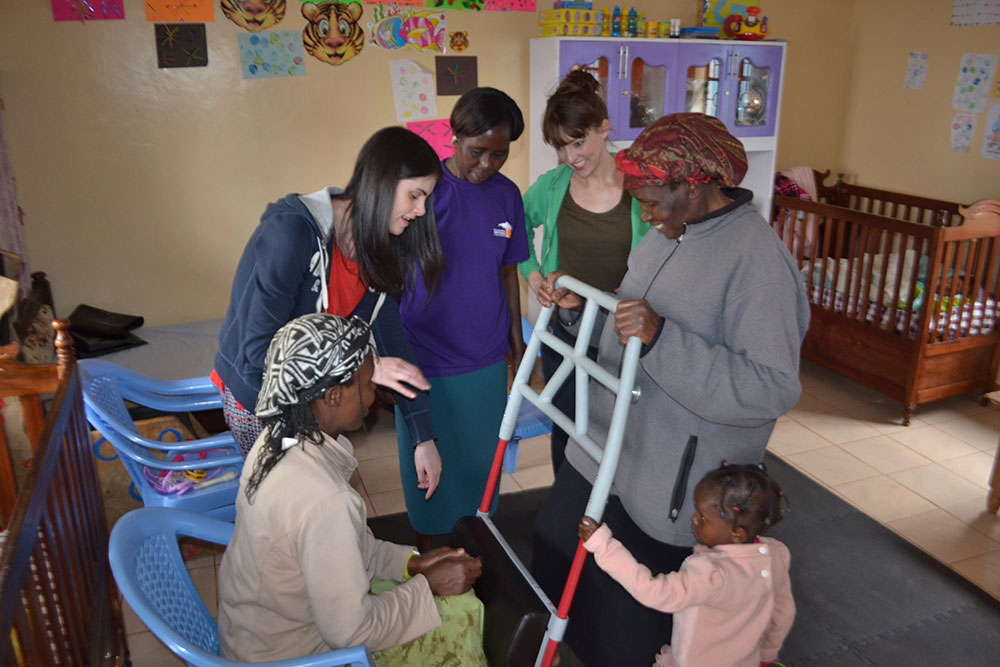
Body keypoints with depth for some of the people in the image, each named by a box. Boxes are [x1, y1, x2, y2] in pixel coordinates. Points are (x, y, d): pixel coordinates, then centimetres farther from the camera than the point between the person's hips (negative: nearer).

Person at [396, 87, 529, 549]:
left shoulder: (507, 195, 0)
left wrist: (516, 338, 14)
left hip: (486, 357, 4)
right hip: (425, 358, -4)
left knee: (481, 451, 20)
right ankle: (428, 538, 38)